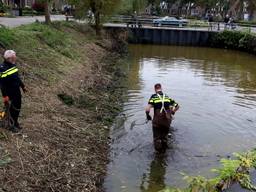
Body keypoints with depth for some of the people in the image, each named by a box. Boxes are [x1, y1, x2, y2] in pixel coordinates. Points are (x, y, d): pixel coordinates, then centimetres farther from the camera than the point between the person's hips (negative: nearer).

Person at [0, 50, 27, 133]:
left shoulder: (13, 65, 3)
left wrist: (23, 86, 21)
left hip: (17, 91, 8)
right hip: (10, 93, -8)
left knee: (18, 107, 18)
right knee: (13, 109, 4)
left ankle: (15, 122, 37)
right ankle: (11, 125, 23)